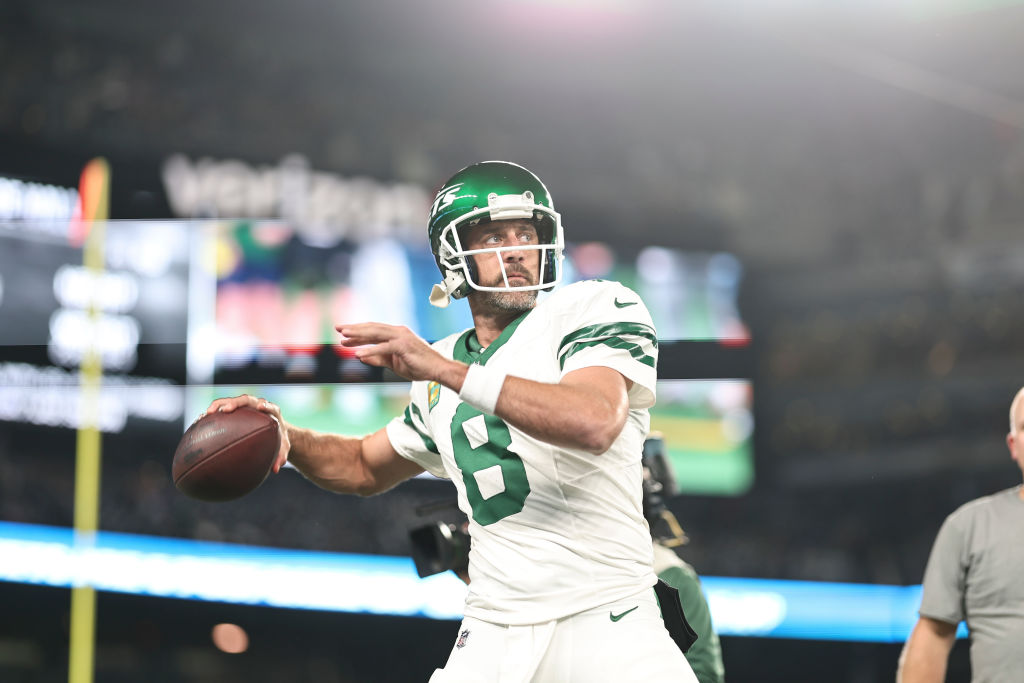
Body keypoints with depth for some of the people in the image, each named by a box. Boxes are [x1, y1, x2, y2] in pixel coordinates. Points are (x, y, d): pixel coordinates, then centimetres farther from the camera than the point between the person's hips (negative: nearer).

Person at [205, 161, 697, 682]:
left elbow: (595, 423, -22)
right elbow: (367, 468, 32)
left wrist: (447, 370, -24)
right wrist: (284, 437, 10)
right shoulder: (439, 376, 17)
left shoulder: (594, 308, -2)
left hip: (606, 620, -5)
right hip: (492, 636, 5)